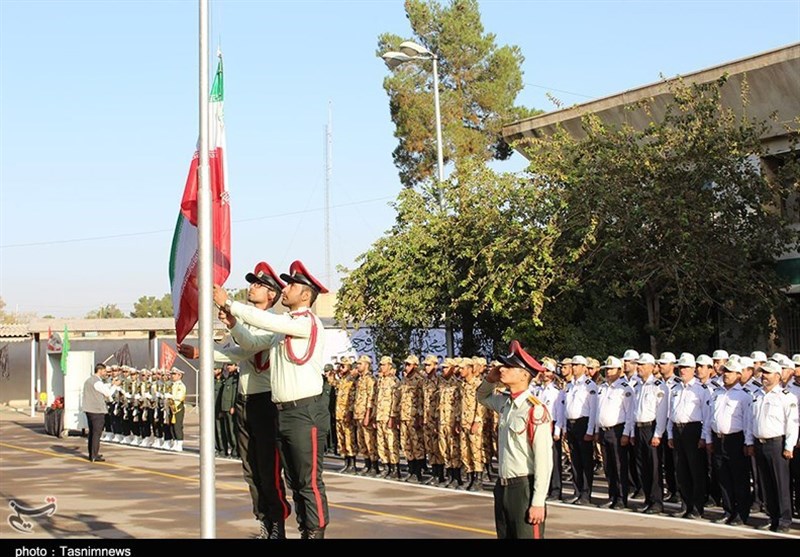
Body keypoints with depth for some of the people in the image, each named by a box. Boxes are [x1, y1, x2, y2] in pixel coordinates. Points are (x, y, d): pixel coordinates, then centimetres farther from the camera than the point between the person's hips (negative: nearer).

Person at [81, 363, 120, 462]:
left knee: (92, 432, 16)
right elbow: (108, 393, -8)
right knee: (97, 433, -6)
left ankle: (92, 454, 22)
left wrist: (111, 385, 16)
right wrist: (115, 385, 6)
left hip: (88, 409, 9)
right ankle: (94, 456, -6)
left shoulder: (88, 380, 14)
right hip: (97, 410, -9)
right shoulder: (97, 382, -15)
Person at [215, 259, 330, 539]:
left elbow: (264, 320, -18)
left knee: (310, 481, -7)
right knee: (294, 481, 12)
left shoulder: (308, 322, -10)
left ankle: (317, 533, -2)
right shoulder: (284, 326, 18)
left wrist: (229, 303, -9)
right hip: (284, 411, 9)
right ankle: (305, 532, 19)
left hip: (306, 412, -9)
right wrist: (231, 319, 5)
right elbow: (251, 343, 20)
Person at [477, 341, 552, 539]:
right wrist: (490, 379, 8)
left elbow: (544, 460, -19)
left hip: (524, 488, -8)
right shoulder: (505, 402, 7)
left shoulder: (535, 410, -18)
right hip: (502, 487, 8)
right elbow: (482, 397, 31)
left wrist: (538, 502, -20)